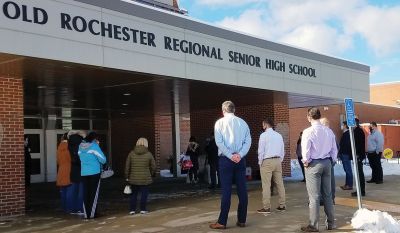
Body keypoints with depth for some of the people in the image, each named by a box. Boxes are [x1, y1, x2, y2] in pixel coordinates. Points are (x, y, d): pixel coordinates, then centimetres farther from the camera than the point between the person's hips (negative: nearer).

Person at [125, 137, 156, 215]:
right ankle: (143, 209, 9)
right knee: (144, 193, 8)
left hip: (133, 179, 2)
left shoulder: (131, 153, -1)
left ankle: (132, 210, 12)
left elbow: (127, 166, 0)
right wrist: (151, 174, 15)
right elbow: (153, 166, -2)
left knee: (134, 194, 11)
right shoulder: (148, 154, -5)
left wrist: (127, 177, 8)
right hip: (145, 179, -2)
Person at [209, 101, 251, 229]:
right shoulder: (242, 122, 9)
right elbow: (248, 141, 0)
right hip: (240, 159, 3)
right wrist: (239, 154, -8)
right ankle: (242, 220, 11)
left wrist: (230, 156, -9)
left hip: (226, 159, -3)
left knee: (226, 191, -3)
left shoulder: (220, 122, 1)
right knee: (242, 190, 6)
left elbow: (219, 142, -9)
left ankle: (222, 222, 0)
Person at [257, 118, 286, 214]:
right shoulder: (279, 135, 10)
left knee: (266, 185, -4)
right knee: (280, 183, 9)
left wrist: (260, 163, 0)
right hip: (277, 160, 6)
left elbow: (261, 151, -8)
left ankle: (266, 207, -4)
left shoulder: (264, 135, -7)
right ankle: (282, 205, 14)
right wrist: (280, 161, 17)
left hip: (267, 161, -6)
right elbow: (282, 150, 12)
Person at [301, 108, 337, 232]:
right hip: (327, 162, 6)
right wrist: (332, 161, 17)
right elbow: (334, 149, 7)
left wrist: (306, 161, 1)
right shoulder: (329, 131, 3)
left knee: (314, 196, -1)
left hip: (313, 164, -6)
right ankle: (331, 223, 21)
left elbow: (305, 150, -14)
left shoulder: (308, 132, -15)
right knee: (328, 194, 14)